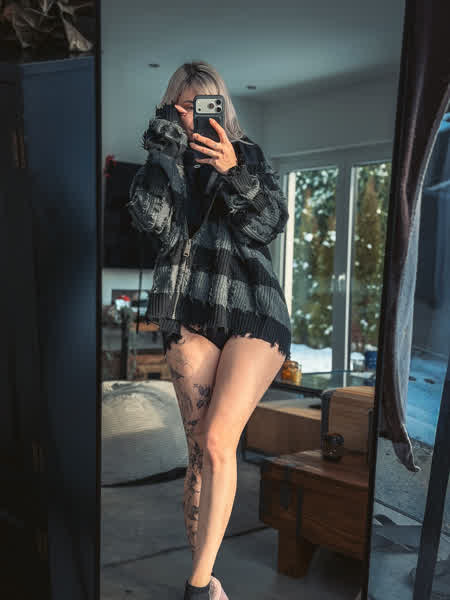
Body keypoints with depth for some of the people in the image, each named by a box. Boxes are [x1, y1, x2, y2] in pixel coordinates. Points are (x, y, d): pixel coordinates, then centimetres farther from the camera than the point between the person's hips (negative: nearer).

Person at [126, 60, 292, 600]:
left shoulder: (248, 155, 14)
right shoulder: (163, 164, 16)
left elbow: (270, 223, -2)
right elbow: (152, 219, -4)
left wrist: (234, 170, -16)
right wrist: (165, 153, -8)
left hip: (251, 312, -1)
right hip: (190, 312, 1)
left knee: (217, 440, -14)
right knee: (201, 449, -1)